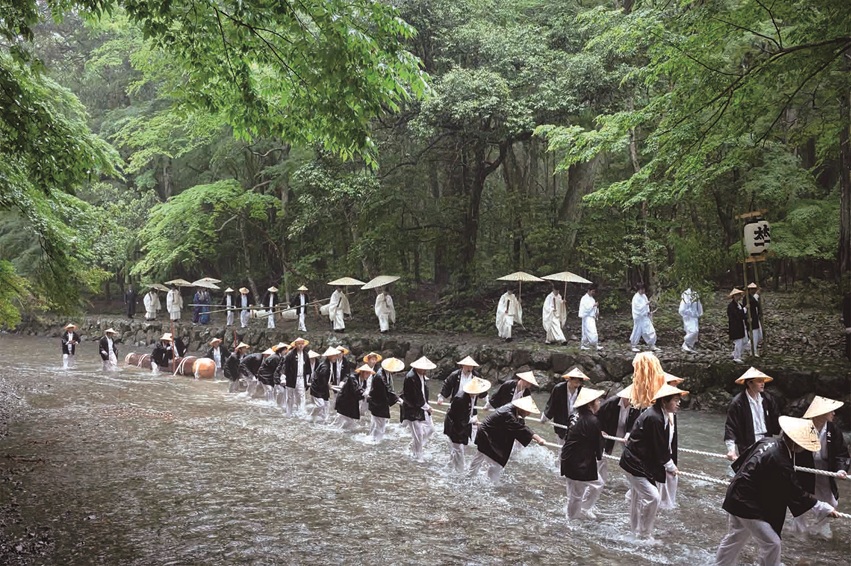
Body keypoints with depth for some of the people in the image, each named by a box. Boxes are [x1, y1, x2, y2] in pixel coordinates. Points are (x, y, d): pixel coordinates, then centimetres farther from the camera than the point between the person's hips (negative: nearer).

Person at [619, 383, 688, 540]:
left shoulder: (661, 415, 2)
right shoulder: (654, 418, -27)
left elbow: (664, 444, 7)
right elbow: (658, 448, -22)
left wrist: (669, 463, 1)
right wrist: (670, 466, -8)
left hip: (642, 461, 10)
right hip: (635, 463, -10)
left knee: (639, 496, 21)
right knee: (653, 497, -11)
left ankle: (635, 530, 36)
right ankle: (644, 534, 3)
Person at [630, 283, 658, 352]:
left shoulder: (644, 296, 8)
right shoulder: (636, 297, -15)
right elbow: (639, 307, -20)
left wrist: (648, 312, 3)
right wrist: (646, 304, -23)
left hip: (645, 316, 7)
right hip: (639, 317, -7)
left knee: (650, 331, 3)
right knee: (637, 331, 2)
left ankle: (652, 345, 10)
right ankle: (633, 346, 18)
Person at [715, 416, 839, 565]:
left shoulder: (768, 442, -3)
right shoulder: (780, 463, -29)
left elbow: (741, 461, 12)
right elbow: (796, 493, -20)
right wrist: (825, 509, -12)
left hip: (737, 497, 10)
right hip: (748, 504, -10)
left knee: (735, 538, 25)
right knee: (771, 543, 0)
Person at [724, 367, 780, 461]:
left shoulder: (767, 399, 4)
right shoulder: (737, 403, -12)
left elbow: (776, 421, 12)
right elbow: (730, 427, -15)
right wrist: (731, 449, -22)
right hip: (746, 448, -5)